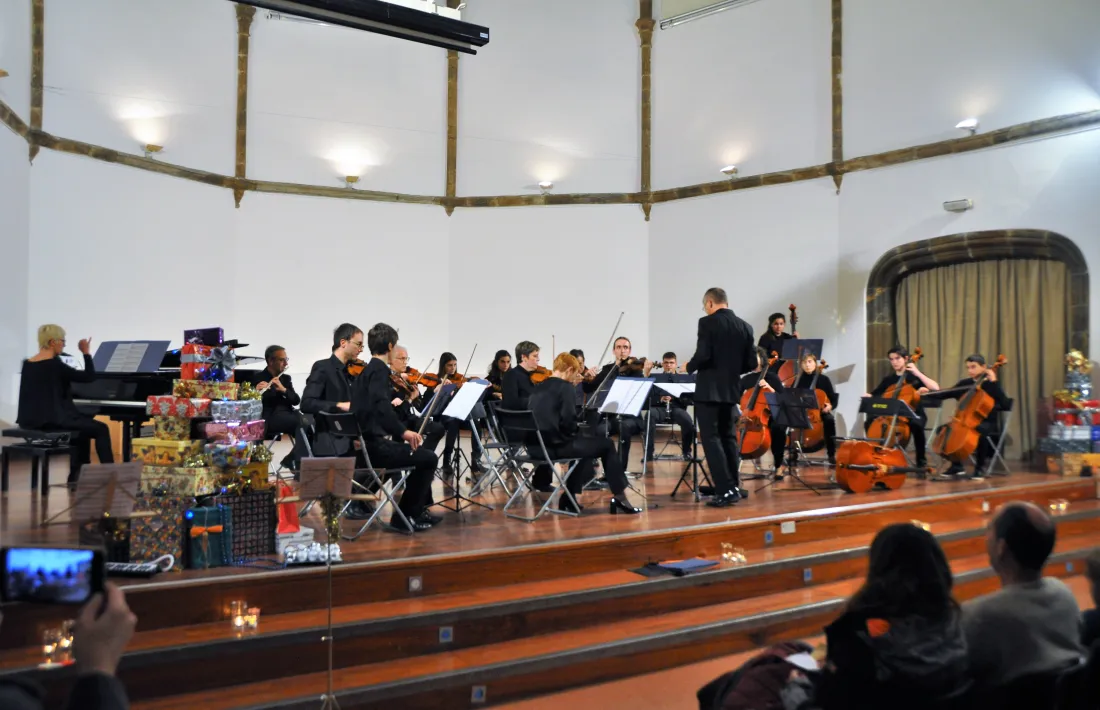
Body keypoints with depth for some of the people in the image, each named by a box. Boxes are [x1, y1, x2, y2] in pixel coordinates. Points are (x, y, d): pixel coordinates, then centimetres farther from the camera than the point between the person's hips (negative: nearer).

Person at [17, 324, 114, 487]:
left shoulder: (28, 364, 9)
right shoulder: (55, 364, -17)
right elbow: (90, 377, -15)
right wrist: (86, 352, -7)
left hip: (34, 419, 9)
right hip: (52, 420, -9)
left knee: (83, 427, 28)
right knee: (101, 429, 5)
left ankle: (75, 477, 26)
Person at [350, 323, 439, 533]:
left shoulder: (366, 370, 16)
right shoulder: (379, 369, -13)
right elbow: (380, 406, -31)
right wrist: (403, 431, -31)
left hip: (366, 441, 10)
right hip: (374, 446, -10)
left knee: (421, 452, 25)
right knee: (428, 458, -4)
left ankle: (419, 510, 29)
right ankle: (404, 517, 1)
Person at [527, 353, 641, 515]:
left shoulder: (538, 388, 13)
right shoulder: (565, 387, -9)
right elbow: (568, 423, -19)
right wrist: (578, 426, 3)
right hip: (556, 445, -8)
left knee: (584, 442, 32)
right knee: (606, 444, 10)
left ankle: (568, 498, 27)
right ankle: (619, 497, 13)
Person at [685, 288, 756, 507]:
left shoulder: (707, 322, -11)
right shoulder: (745, 327, 7)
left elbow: (703, 356, -20)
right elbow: (750, 363, 7)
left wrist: (689, 367, -1)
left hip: (709, 390, -6)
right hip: (731, 390, 6)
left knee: (711, 438, -4)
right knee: (728, 437, 15)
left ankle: (725, 490, -9)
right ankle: (733, 487, 18)